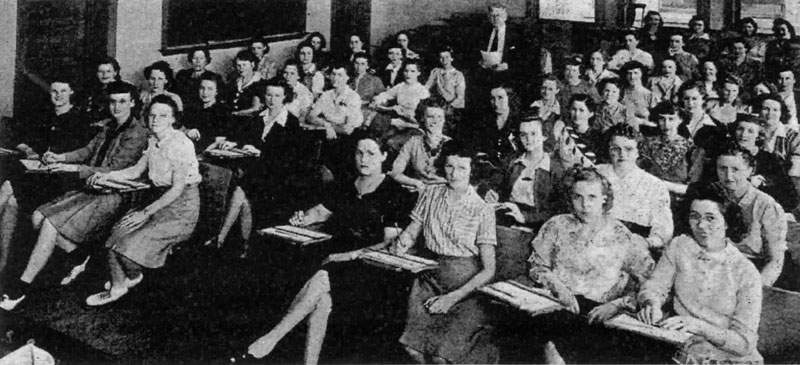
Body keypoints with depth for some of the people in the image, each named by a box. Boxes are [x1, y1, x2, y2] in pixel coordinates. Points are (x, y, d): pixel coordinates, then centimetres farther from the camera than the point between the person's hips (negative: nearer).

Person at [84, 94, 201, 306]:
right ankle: (117, 286, 15)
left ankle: (133, 277, 17)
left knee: (130, 245, -15)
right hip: (158, 199, 8)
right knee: (116, 237, -5)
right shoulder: (154, 142, 5)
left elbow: (178, 189, -22)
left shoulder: (181, 145, -22)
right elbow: (137, 170, 16)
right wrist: (106, 176, 1)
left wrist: (146, 213, -20)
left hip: (181, 207, -8)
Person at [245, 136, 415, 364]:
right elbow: (322, 211, 26)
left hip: (372, 266, -5)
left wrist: (352, 254, -15)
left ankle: (273, 337, -24)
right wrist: (304, 218, 3)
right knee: (322, 301, -24)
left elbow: (391, 243, -8)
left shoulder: (395, 195, -4)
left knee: (321, 280, -30)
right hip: (338, 258, 5)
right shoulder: (346, 188, 15)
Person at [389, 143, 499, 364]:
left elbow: (488, 270, -8)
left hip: (464, 285, -3)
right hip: (429, 278, 4)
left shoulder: (482, 211, -7)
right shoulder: (430, 195, 5)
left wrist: (453, 297, -17)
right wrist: (401, 243, -10)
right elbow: (411, 231, 13)